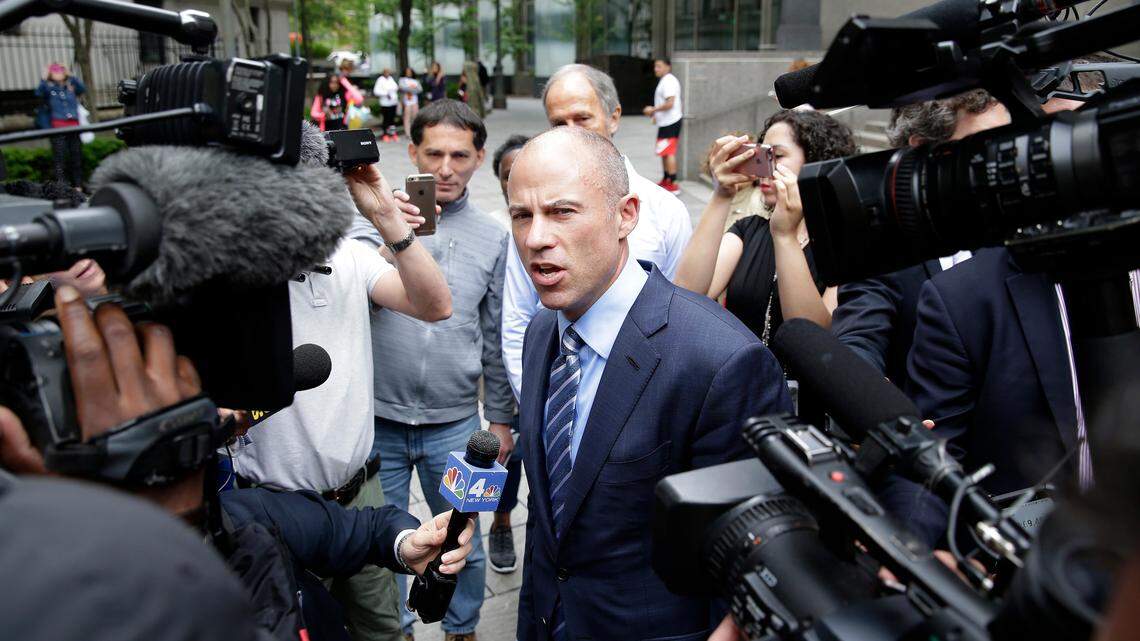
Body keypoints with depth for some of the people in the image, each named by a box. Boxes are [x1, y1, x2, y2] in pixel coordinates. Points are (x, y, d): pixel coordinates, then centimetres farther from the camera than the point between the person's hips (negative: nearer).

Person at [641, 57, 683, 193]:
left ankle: (673, 185, -10)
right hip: (666, 122, 11)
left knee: (668, 153, -10)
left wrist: (653, 109, -16)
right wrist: (656, 114, 20)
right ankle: (666, 180, 29)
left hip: (669, 123, -11)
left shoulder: (668, 81, -16)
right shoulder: (667, 80, 17)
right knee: (665, 153, 18)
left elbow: (670, 103, -24)